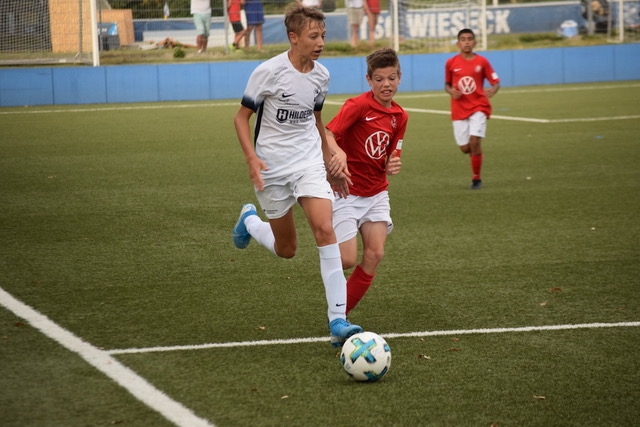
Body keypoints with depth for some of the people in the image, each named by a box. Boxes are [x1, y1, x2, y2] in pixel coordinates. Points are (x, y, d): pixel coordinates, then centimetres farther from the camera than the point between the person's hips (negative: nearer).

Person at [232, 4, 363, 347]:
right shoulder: (269, 72, -14)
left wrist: (332, 155, 21)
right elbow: (241, 117, -8)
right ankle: (249, 221, 44)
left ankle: (337, 321, -19)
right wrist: (252, 158, -21)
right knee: (286, 249, 8)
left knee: (325, 229, -19)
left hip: (309, 163, 3)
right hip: (272, 167, -3)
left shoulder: (321, 75, 1)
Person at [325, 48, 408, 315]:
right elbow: (327, 135, -26)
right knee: (347, 259, -12)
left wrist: (392, 166, -7)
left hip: (377, 193, 6)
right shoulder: (358, 105, -15)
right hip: (346, 193, -6)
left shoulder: (400, 117, 6)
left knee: (375, 255, -7)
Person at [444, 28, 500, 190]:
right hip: (459, 110, 2)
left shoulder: (482, 62, -2)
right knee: (465, 148, 0)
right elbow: (447, 84, 13)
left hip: (478, 107, -2)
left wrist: (493, 90, -22)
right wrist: (451, 91, -10)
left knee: (475, 142, -17)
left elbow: (496, 82, 1)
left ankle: (476, 179, -1)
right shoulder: (451, 63, 1)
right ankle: (476, 153, 38)